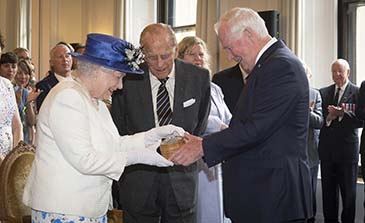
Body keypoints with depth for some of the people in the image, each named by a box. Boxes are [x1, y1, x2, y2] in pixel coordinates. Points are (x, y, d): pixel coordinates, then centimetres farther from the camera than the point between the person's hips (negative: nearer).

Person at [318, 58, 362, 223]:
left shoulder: (358, 92, -2)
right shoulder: (323, 92, 9)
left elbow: (361, 120, -11)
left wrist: (343, 114, -23)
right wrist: (329, 117, -16)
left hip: (347, 148, -3)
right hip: (327, 148, 3)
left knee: (348, 190, 7)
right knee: (328, 189, 11)